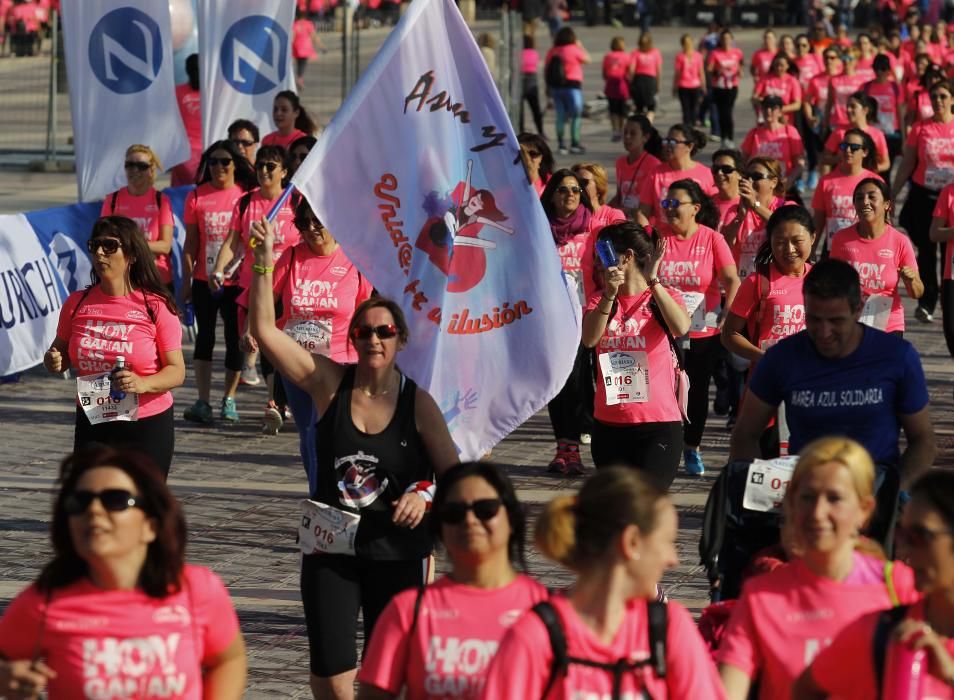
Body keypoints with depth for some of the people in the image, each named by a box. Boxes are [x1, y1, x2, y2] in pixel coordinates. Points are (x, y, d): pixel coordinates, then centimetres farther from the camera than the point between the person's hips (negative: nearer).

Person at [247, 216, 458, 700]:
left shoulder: (418, 404, -5)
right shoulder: (329, 383, -4)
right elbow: (264, 330, -11)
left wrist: (425, 492, -21)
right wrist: (264, 263, -20)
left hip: (396, 552, 0)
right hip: (331, 550, 1)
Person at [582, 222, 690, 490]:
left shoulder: (664, 296, -1)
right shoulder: (599, 300, 9)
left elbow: (681, 327, -24)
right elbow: (589, 339, -13)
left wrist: (653, 280, -26)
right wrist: (609, 295, -24)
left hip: (658, 426, -5)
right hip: (608, 425, 5)